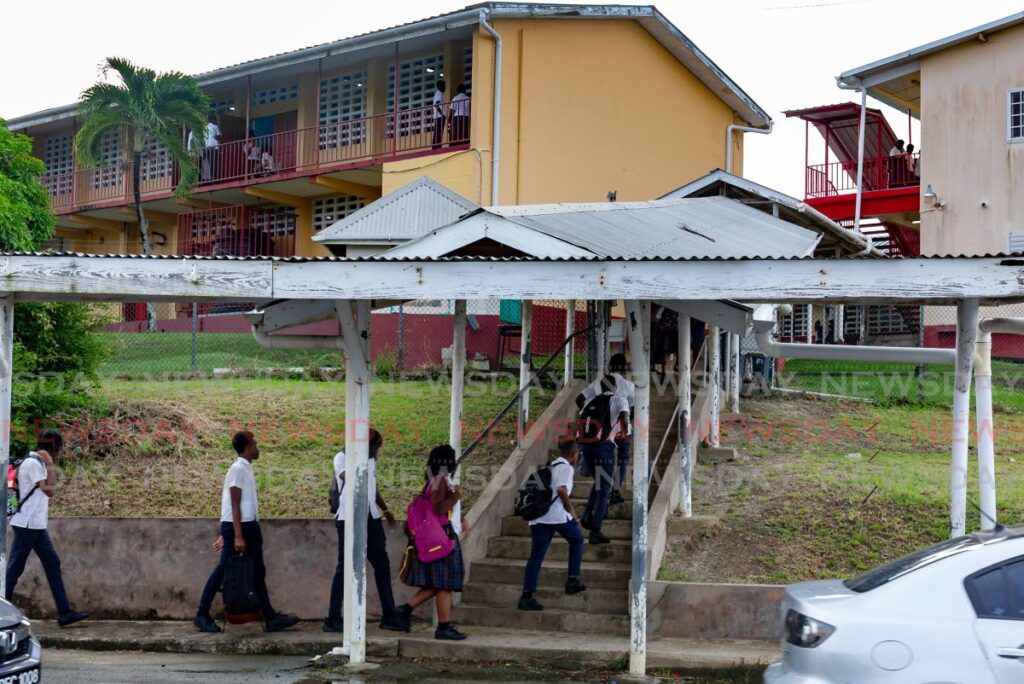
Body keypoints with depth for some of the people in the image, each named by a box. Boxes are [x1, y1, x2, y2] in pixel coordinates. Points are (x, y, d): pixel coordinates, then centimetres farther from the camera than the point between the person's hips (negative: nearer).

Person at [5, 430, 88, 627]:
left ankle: (64, 612, 4)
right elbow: (48, 490, -18)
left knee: (53, 564, 5)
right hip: (27, 525, -10)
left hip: (37, 526, 10)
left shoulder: (37, 463, 16)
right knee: (14, 568, -2)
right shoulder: (32, 463, -14)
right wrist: (50, 465, -13)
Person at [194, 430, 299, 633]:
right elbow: (234, 504, -16)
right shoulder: (238, 469, -12)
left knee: (257, 572, 8)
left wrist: (226, 534, 19)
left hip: (250, 526, 9)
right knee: (224, 570, -4)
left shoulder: (246, 469, 15)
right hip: (237, 526, -9)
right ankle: (202, 616, 4)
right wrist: (238, 536, -20)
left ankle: (271, 618, 10)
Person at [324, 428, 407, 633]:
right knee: (345, 568, -6)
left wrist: (385, 509, 24)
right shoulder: (342, 458, -8)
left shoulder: (370, 460, 15)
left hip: (371, 519, 8)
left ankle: (388, 616, 17)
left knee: (382, 565, 9)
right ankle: (333, 618, 0)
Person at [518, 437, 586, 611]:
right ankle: (573, 581, 16)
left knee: (536, 556, 5)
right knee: (577, 539, 19)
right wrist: (571, 509, -7)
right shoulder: (566, 467, 0)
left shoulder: (549, 466, 23)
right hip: (557, 514, -7)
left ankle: (526, 596, -2)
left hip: (537, 516, 7)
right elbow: (561, 489, -17)